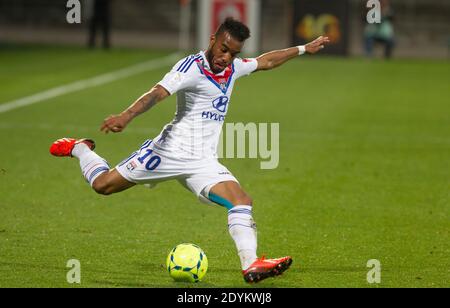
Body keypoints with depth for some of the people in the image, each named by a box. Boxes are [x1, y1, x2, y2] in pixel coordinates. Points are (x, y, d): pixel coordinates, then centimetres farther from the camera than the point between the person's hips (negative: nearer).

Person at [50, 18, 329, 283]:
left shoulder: (233, 68, 7)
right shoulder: (193, 66, -17)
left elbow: (265, 61, 28)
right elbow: (158, 93, -31)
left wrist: (303, 49, 33)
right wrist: (126, 116, -46)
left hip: (204, 162, 6)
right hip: (170, 151, -6)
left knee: (242, 201, -17)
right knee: (103, 184, 4)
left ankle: (251, 265, -22)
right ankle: (79, 149, 34)